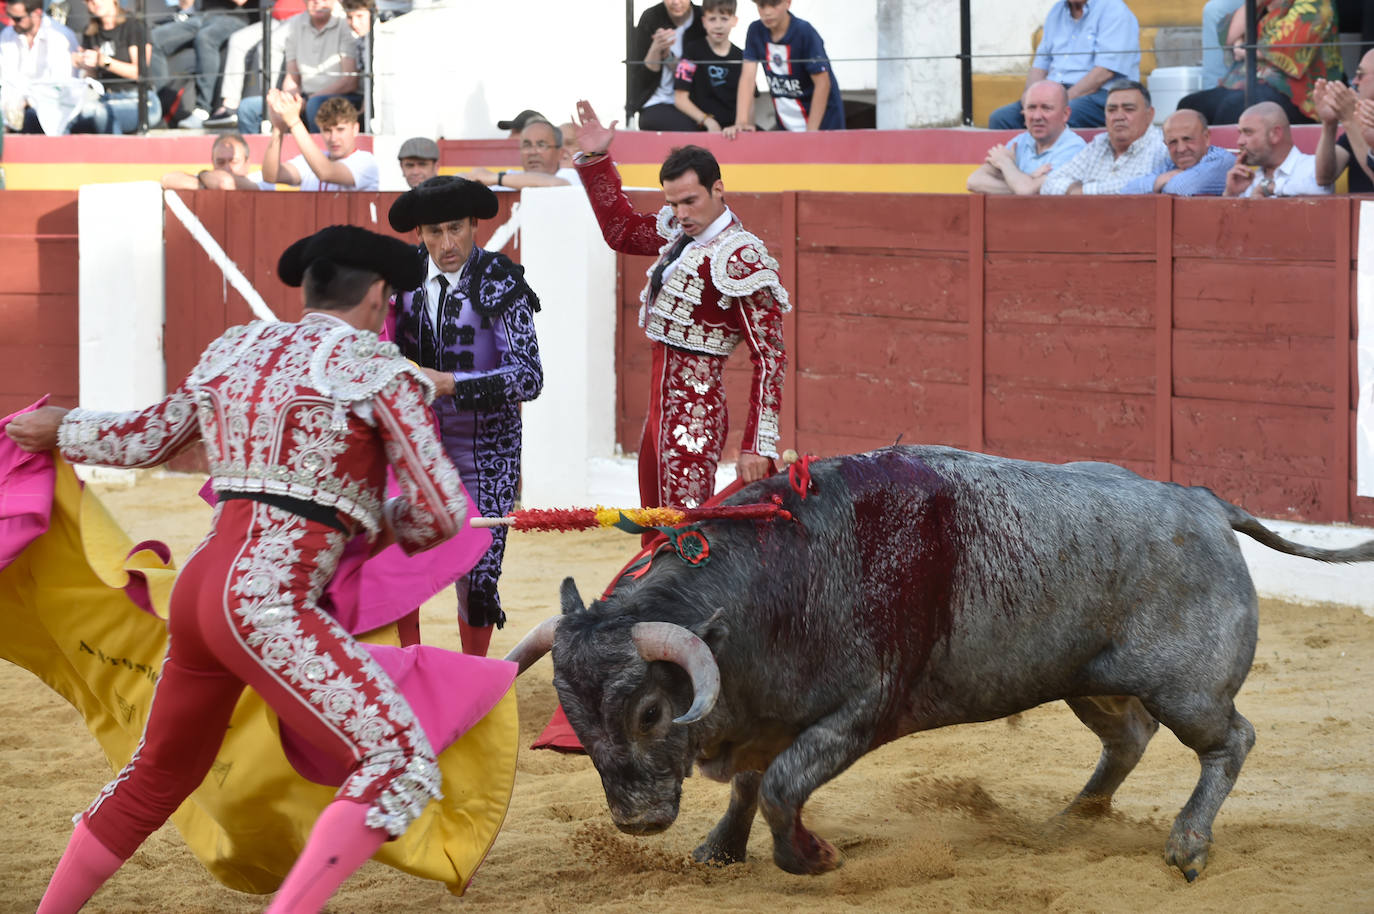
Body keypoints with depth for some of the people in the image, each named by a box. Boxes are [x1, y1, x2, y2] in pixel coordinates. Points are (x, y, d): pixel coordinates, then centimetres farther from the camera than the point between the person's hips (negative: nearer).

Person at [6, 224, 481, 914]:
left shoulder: (237, 351, 17)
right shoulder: (380, 369, -3)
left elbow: (148, 440, 30)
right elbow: (440, 515, -1)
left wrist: (62, 430, 51)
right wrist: (388, 524, 24)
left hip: (203, 595, 8)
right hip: (266, 608, -8)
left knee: (159, 776, 31)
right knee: (401, 772, -15)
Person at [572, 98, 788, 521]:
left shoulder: (740, 259, -16)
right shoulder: (683, 232, 9)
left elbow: (769, 359, -18)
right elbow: (620, 229, 30)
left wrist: (757, 447, -21)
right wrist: (596, 160, 21)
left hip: (694, 415, -9)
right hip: (662, 407, 9)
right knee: (655, 536, 10)